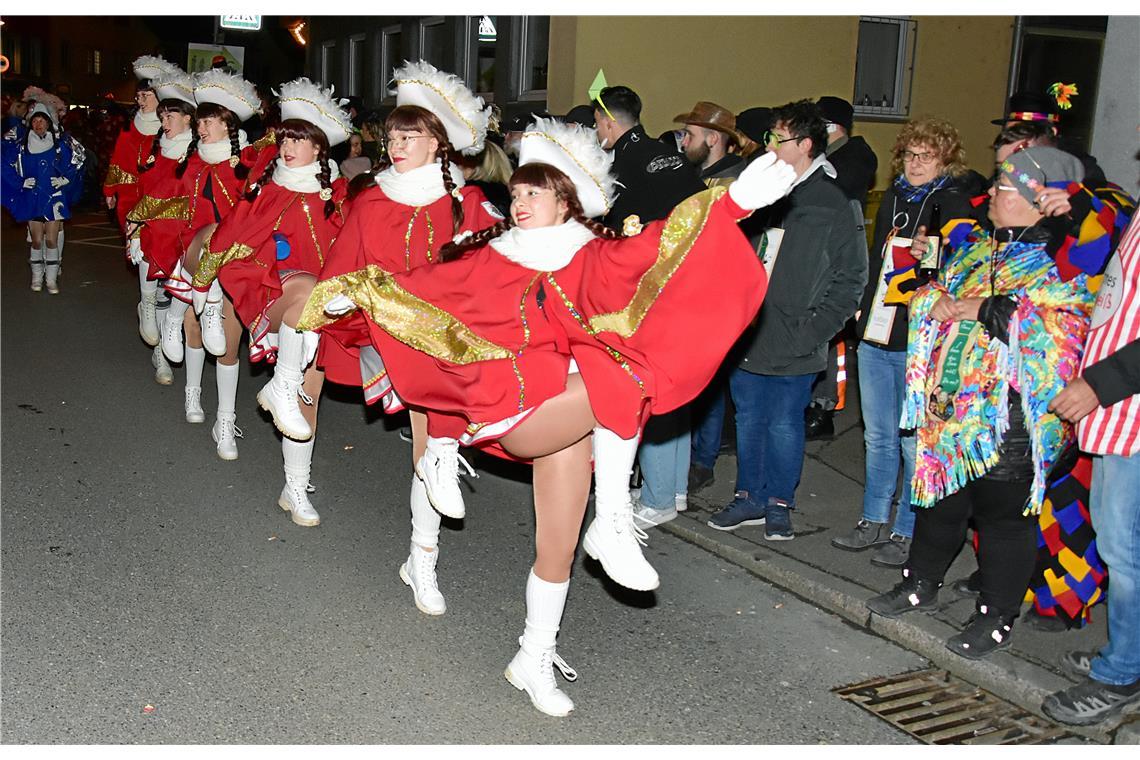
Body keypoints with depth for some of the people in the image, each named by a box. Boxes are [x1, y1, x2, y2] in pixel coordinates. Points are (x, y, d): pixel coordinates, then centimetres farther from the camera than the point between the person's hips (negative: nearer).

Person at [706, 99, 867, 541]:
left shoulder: (835, 207, -7)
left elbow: (850, 280, -7)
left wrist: (813, 331, -13)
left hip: (792, 345, -5)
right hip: (747, 334, 5)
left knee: (784, 425, 7)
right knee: (749, 419, 14)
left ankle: (779, 505, 23)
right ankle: (750, 498, 28)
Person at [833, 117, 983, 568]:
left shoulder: (957, 203, -6)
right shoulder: (892, 197, 14)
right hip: (875, 333, 7)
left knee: (915, 442, 1)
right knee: (878, 436, 15)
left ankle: (907, 533, 13)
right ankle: (875, 521, 27)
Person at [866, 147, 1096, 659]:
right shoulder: (979, 247, 14)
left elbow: (1058, 322, -25)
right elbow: (933, 293, 21)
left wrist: (973, 309, -21)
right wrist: (937, 298, -3)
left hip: (1008, 411, -7)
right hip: (950, 401, 7)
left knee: (1003, 512, 3)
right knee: (940, 494, 19)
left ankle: (997, 617, 18)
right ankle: (921, 583, 38)